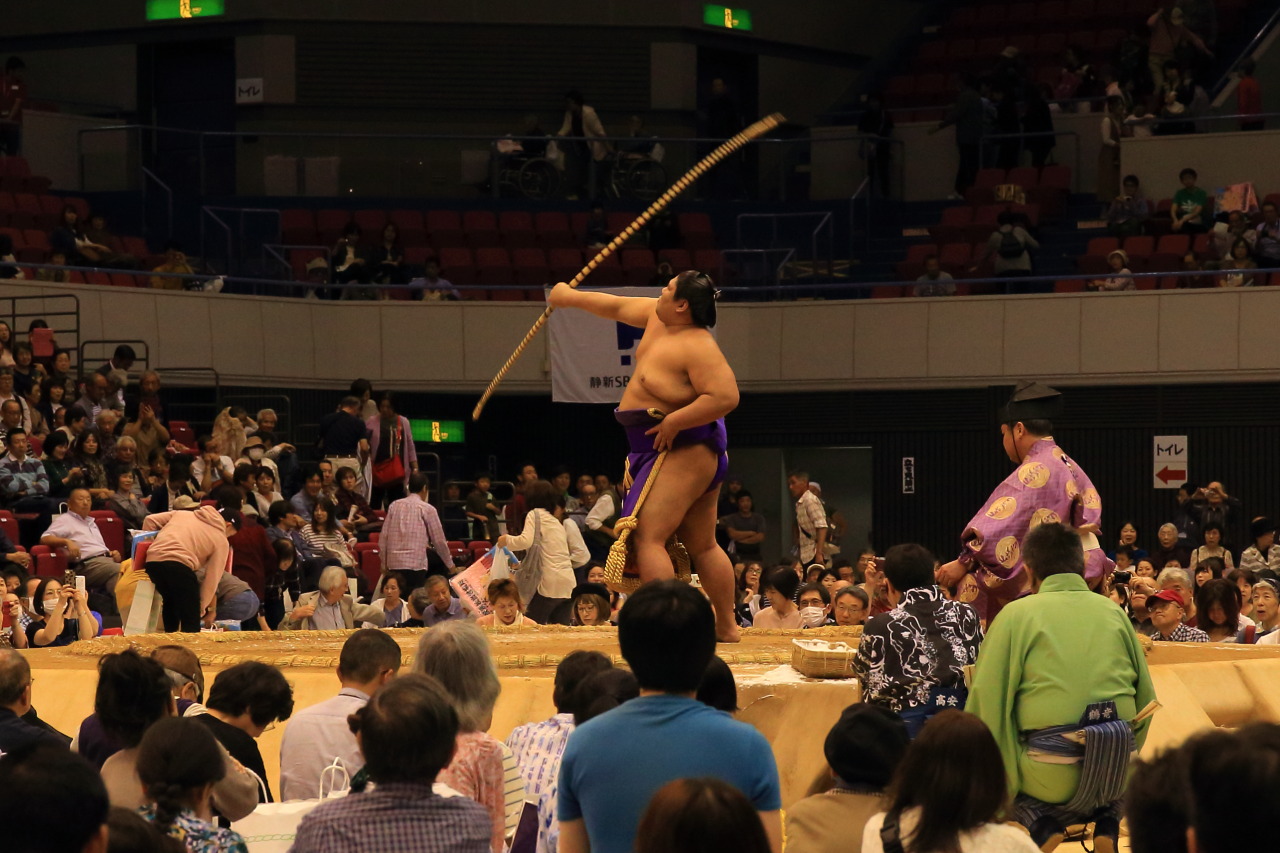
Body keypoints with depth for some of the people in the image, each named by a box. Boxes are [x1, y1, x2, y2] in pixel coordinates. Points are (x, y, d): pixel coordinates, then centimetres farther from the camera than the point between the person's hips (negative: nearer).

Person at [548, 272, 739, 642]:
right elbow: (618, 307, 22)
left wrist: (673, 422, -26)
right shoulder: (657, 317, 5)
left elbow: (726, 397, -31)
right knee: (703, 546, 17)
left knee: (646, 537, -18)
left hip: (684, 452, -11)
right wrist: (572, 298, 29)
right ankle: (727, 628, 25)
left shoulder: (698, 346, -23)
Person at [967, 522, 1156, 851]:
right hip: (1118, 771, 4)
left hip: (1052, 775, -4)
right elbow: (1145, 698, 14)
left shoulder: (1017, 614, 0)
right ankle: (1106, 822, 10)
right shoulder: (1113, 612, 11)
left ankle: (1041, 821, -2)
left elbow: (987, 702, -4)